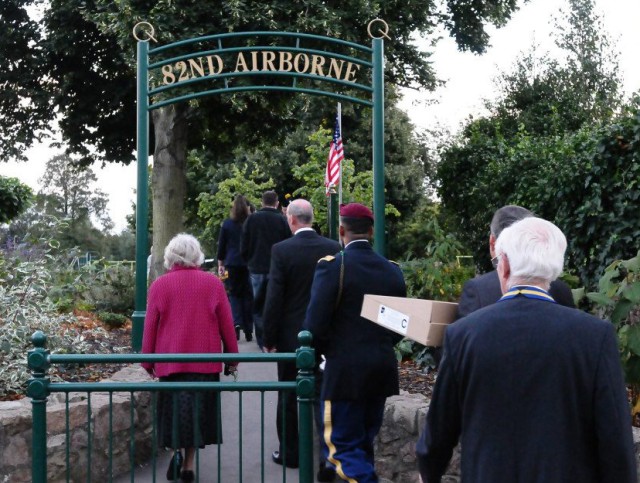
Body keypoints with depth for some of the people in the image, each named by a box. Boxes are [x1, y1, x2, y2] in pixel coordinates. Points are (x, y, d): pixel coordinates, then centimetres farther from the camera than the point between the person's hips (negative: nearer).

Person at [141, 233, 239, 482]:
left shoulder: (159, 285, -3)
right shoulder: (213, 283, -3)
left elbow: (150, 326, 0)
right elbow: (226, 324, 0)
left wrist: (148, 361, 9)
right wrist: (231, 356, 11)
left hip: (170, 360, 0)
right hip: (205, 360, 0)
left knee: (174, 408, 13)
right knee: (199, 410, 8)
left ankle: (177, 452, -4)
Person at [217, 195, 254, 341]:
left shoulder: (227, 224, 0)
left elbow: (221, 245, 4)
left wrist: (220, 265, 11)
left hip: (232, 264, 0)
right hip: (249, 264, 0)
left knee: (234, 295, 9)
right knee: (248, 295, 6)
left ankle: (237, 323, -12)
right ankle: (248, 331, 7)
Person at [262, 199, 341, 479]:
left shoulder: (281, 250, -12)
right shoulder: (333, 248, -4)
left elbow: (274, 299, -12)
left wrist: (269, 338, -3)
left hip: (291, 335, -2)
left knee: (288, 397, 14)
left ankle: (289, 453, 24)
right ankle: (328, 461, 2)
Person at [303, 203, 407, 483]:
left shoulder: (332, 265, -12)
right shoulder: (392, 270, 3)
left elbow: (315, 325, -15)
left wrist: (327, 351, 4)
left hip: (345, 371, -6)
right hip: (383, 368, 6)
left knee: (345, 446, 1)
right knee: (364, 442, 19)